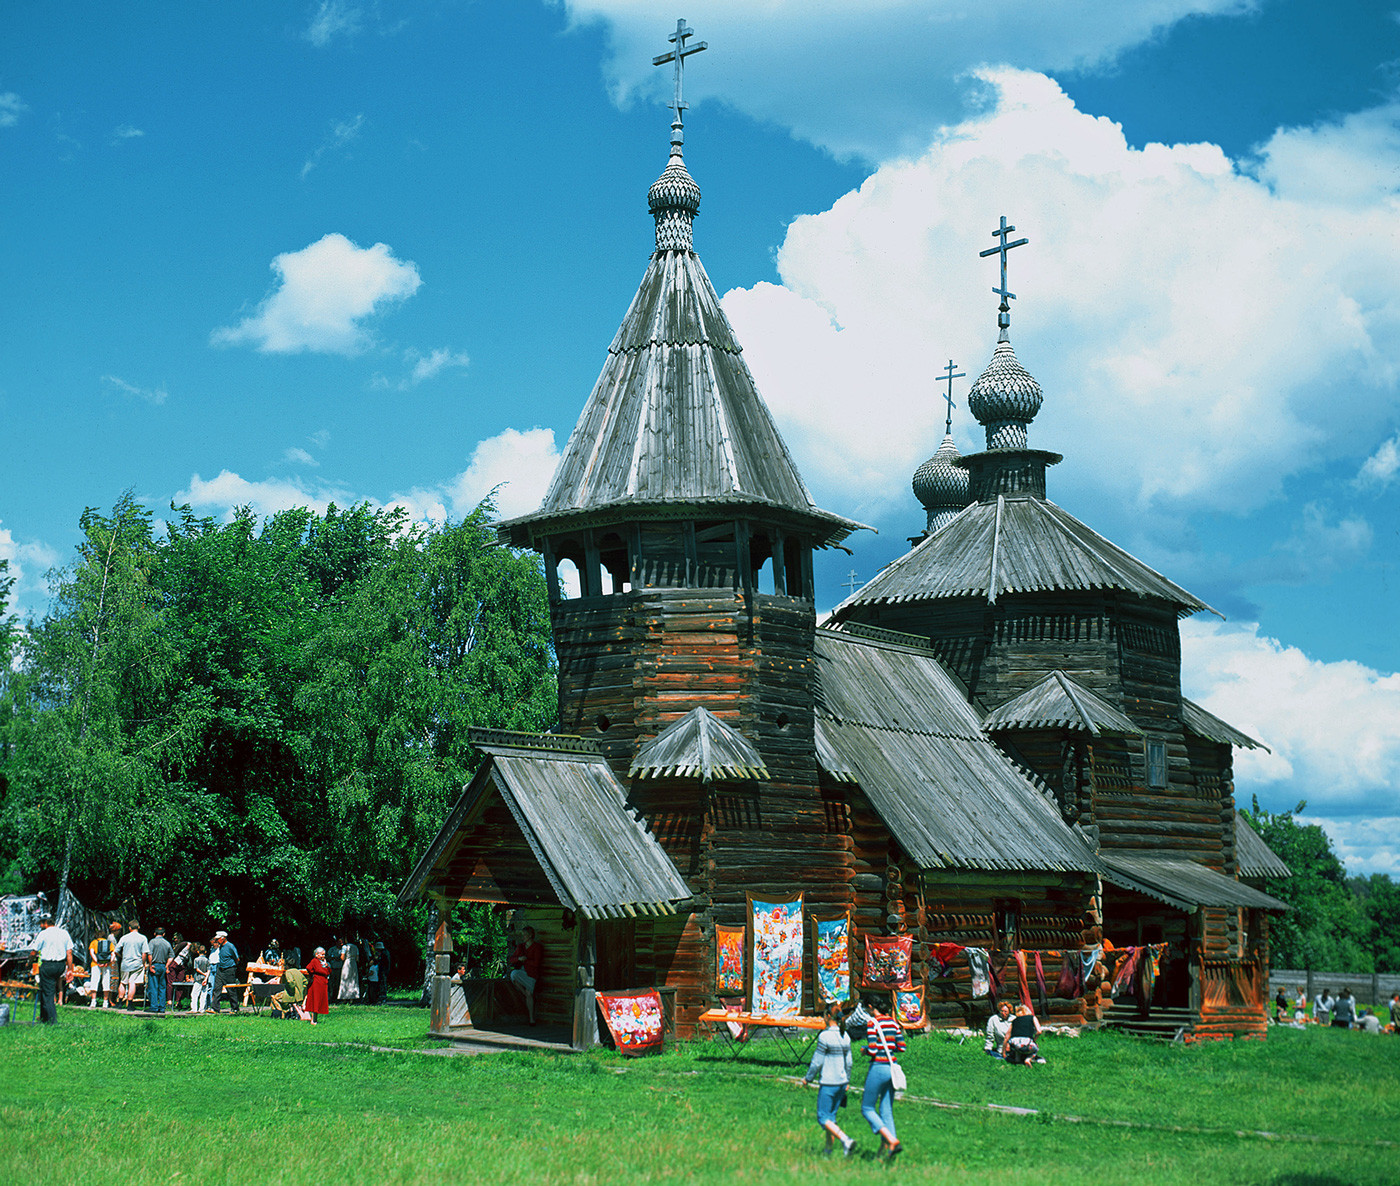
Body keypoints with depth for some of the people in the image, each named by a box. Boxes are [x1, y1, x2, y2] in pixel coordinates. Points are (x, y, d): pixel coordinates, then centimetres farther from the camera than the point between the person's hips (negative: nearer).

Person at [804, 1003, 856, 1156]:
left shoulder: (825, 1036, -17)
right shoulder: (845, 1036, 5)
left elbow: (817, 1062, -12)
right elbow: (848, 1061, 12)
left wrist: (808, 1078, 2)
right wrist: (847, 1081, 24)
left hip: (828, 1083, -7)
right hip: (842, 1081, 7)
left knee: (823, 1117, 0)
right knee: (831, 1116, 16)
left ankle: (845, 1140, -18)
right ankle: (828, 1150, 18)